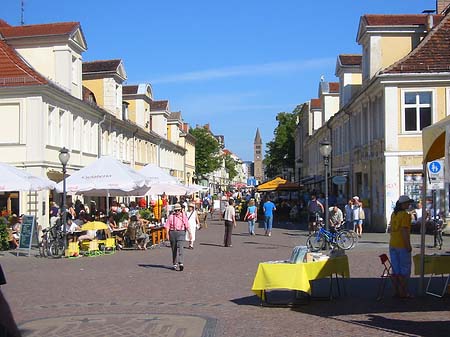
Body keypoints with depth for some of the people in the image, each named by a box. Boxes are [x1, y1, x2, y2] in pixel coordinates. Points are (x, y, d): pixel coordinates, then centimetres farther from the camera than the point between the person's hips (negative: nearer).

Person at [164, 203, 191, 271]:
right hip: (172, 232, 2)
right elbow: (167, 226, 2)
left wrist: (189, 233, 0)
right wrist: (167, 234, -6)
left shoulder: (183, 216, 5)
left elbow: (187, 226, 5)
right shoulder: (171, 216, 4)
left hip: (181, 232, -2)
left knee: (179, 247, -17)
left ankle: (181, 263, -24)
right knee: (174, 249, 7)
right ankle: (175, 264, 17)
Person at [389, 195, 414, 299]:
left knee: (395, 269, 11)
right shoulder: (405, 215, -15)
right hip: (402, 246, -8)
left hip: (392, 245, 8)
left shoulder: (393, 214, 10)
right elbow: (404, 231, -21)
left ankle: (397, 291, 16)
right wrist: (408, 245, -18)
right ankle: (403, 293, 3)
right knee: (404, 270, 1)